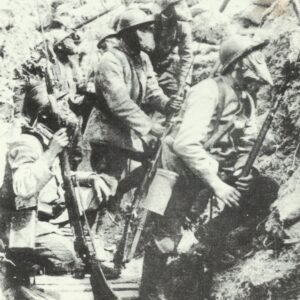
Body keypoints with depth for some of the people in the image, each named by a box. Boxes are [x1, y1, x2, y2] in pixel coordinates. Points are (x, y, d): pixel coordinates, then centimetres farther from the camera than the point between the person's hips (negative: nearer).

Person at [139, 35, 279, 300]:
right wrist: (215, 183, -30)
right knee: (166, 237, -3)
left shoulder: (246, 100, 4)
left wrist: (241, 173, -11)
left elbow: (248, 143, 8)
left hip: (216, 169, 8)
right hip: (183, 171, -8)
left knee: (266, 190, -3)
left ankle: (208, 238, 2)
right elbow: (186, 143, -31)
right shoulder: (209, 91, -22)